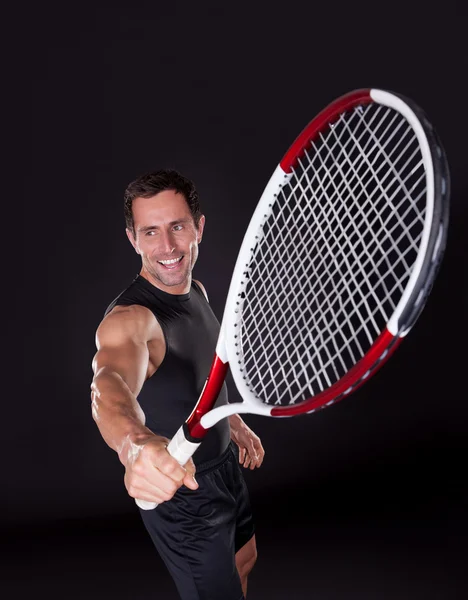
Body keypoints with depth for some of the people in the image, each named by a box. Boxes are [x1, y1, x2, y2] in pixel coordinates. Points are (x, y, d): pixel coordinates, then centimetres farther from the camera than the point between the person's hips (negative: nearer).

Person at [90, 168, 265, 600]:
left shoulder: (196, 291, -3)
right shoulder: (129, 318, -31)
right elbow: (110, 383, -54)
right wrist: (135, 443, -73)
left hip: (225, 466, 8)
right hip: (180, 491, -8)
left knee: (244, 561, 29)